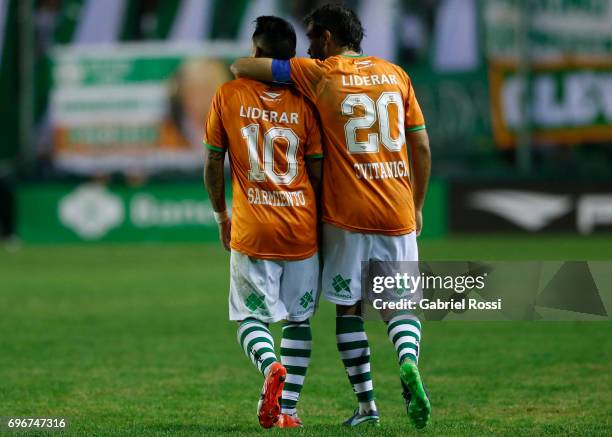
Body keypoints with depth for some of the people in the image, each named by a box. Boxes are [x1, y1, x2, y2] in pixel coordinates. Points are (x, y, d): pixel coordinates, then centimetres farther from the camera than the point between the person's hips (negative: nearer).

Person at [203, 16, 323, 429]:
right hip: (302, 227, 1)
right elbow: (318, 172, 0)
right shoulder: (303, 103, -2)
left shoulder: (228, 96, -2)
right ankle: (288, 409, 8)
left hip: (251, 229, -1)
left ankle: (272, 367, -22)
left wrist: (221, 214, 19)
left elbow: (213, 164, 3)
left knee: (250, 316, 8)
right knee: (298, 319, 13)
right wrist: (321, 223, 14)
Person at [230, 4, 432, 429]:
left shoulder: (317, 74, -2)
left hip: (347, 215, -3)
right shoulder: (395, 74, 9)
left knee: (349, 309, 8)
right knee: (400, 303, 10)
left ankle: (366, 405, 3)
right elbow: (421, 146, 9)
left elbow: (242, 67, -4)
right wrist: (418, 206, 18)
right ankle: (408, 360, -19)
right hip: (397, 214, 3)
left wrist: (239, 69, 20)